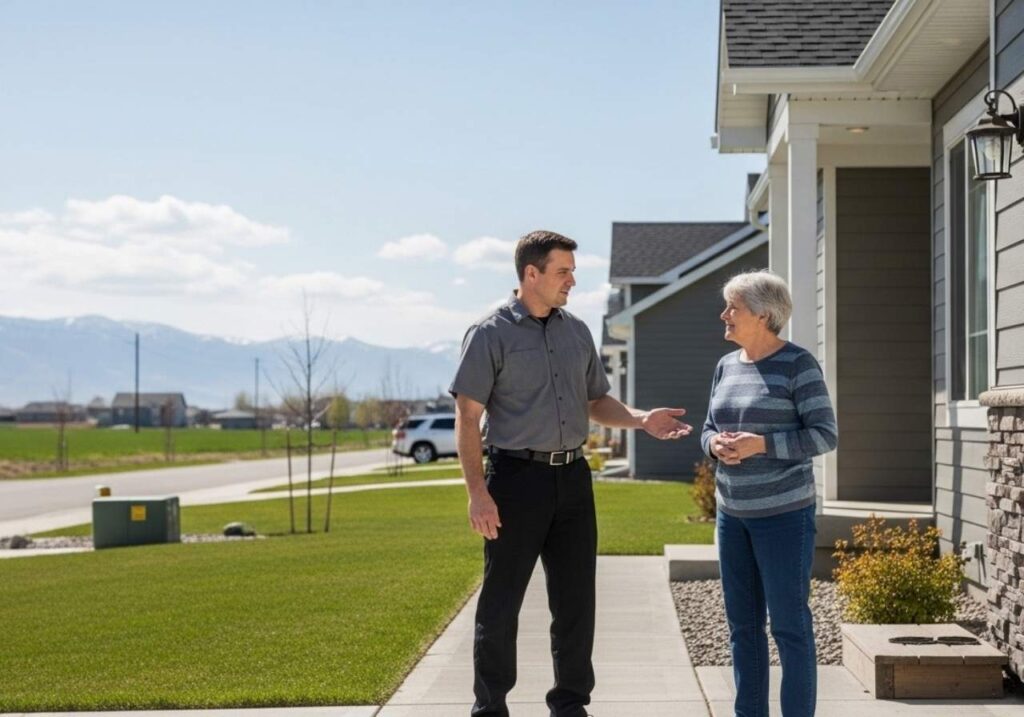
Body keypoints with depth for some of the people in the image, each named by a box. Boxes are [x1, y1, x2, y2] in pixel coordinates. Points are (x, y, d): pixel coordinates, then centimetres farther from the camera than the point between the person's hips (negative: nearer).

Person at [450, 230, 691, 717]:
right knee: (501, 602, 2)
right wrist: (477, 493, -16)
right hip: (517, 476, -5)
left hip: (572, 478, 5)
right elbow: (467, 419, -8)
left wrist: (641, 420, -2)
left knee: (576, 599, 7)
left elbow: (596, 403, 18)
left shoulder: (577, 332, 12)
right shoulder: (491, 335, -5)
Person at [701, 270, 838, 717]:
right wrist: (715, 444, -8)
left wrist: (760, 444, -20)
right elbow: (709, 430, 15)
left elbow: (824, 435, -11)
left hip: (783, 513, -6)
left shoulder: (797, 364, -9)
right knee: (742, 624, 10)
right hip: (733, 513, 7)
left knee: (789, 624, -3)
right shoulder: (727, 366, 10)